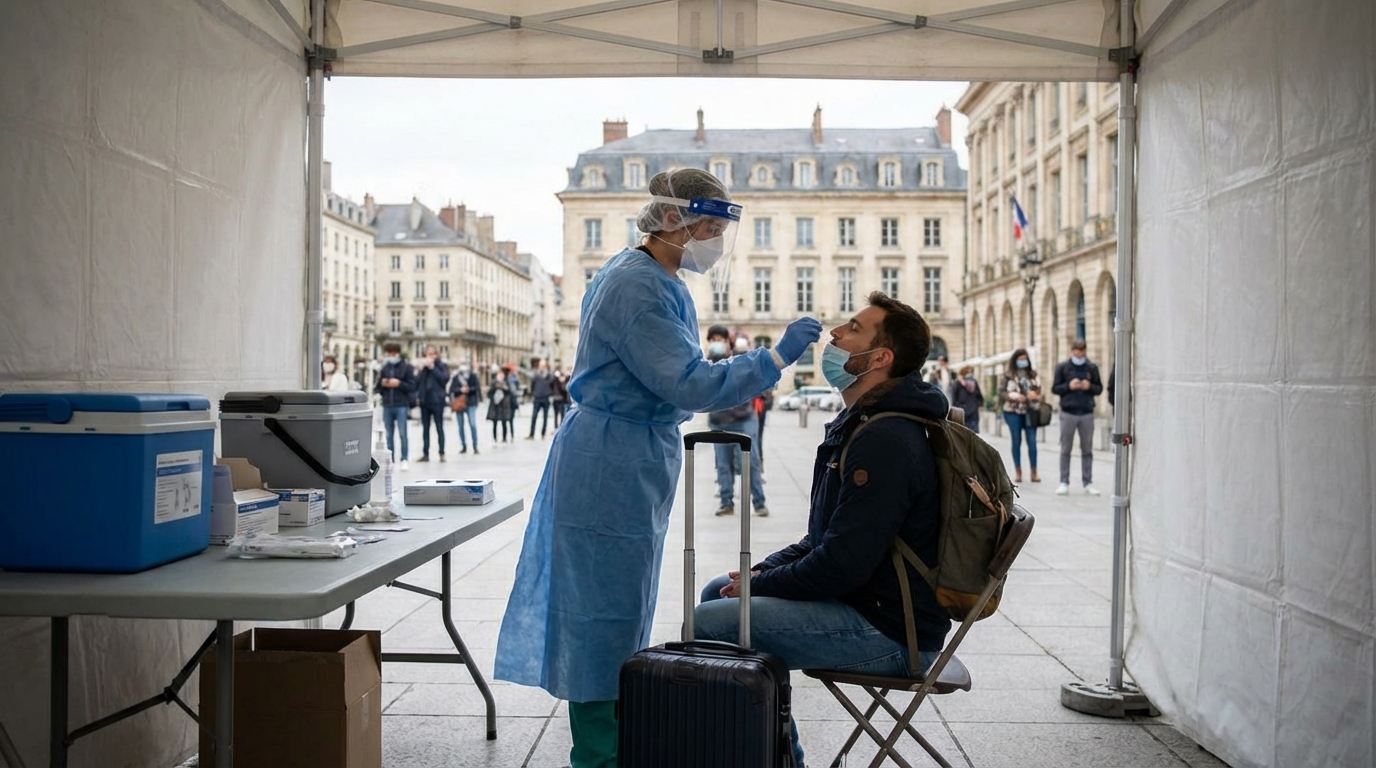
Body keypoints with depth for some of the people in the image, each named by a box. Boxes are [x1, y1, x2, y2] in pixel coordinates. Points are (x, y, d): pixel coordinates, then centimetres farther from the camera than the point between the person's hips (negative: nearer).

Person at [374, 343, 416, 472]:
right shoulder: (384, 368, 11)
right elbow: (376, 388, 15)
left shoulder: (407, 367, 1)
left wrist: (399, 384, -15)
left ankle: (404, 460, 1)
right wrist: (381, 384, -5)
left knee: (403, 434, -5)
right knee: (389, 435, 6)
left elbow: (412, 386, -4)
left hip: (401, 405, -4)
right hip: (387, 405, 4)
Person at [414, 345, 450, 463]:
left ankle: (442, 453, 0)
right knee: (425, 428, 7)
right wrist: (419, 370, -8)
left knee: (439, 427, -2)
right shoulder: (423, 366, 12)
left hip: (437, 400, -4)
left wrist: (433, 368, -14)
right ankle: (425, 454, 10)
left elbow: (445, 378, -14)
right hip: (424, 400, 4)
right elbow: (416, 382, 6)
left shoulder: (442, 366, 3)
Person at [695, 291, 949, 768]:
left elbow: (841, 565, -25)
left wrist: (758, 585, -11)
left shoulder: (886, 441, -22)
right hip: (861, 599, 11)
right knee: (717, 591, 16)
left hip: (889, 631, -11)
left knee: (709, 623, -19)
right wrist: (762, 570, 4)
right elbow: (824, 538, 19)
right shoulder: (861, 424, 13)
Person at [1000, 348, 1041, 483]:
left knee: (1032, 441, -2)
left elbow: (1039, 390, 12)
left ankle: (1034, 472, 3)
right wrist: (1012, 395, -18)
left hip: (1030, 411, 2)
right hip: (1013, 412, -2)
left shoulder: (1032, 374, 7)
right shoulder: (1009, 375, -1)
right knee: (1016, 441, 6)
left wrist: (1036, 395, -10)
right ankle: (1018, 472, 14)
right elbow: (1001, 391, -2)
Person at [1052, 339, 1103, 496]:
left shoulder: (1092, 368, 8)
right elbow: (1054, 388, 3)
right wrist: (1068, 386, -13)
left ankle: (1088, 483, 12)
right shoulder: (1062, 368, 4)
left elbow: (1099, 388, 11)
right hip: (1068, 413, -1)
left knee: (1087, 450, 6)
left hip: (1087, 413, 1)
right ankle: (1064, 482, 6)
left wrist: (1090, 387, -9)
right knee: (1065, 449, 2)